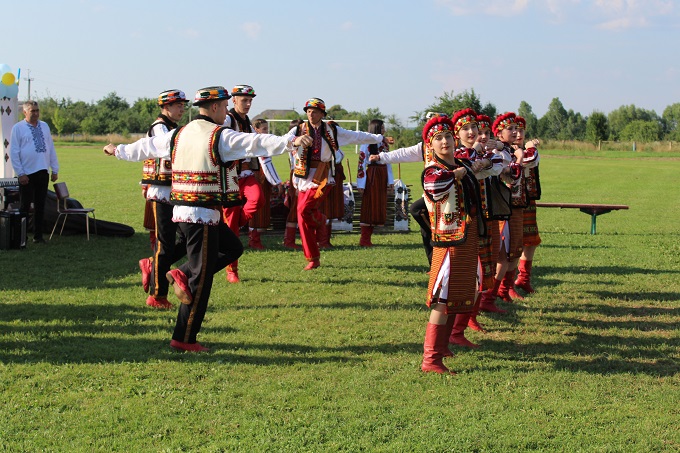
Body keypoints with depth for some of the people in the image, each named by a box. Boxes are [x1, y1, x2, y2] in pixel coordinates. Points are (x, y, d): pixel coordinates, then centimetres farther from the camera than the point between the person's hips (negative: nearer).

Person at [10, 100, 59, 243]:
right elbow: (14, 152, -5)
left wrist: (55, 170, 11)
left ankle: (38, 236, 16)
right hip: (27, 174, -5)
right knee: (25, 206, -2)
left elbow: (51, 148, 15)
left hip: (43, 172, 5)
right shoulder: (18, 128, -3)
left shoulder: (44, 126, 12)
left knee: (40, 206, 8)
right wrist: (20, 173, -10)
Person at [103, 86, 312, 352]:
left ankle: (184, 275, 9)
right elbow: (255, 143, -25)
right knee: (201, 280, -2)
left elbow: (146, 146, 26)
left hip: (181, 210, 8)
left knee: (232, 247, 22)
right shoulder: (220, 136, -11)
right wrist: (289, 142, -33)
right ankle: (184, 339, 1)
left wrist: (119, 150, 43)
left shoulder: (178, 135, 12)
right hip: (203, 214, -8)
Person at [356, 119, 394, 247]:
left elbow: (388, 163, 15)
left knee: (379, 206, 6)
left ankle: (368, 238, 11)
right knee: (368, 206, -6)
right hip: (370, 177, -7)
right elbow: (361, 164, -10)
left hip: (382, 178, 7)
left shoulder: (384, 145, 15)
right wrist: (361, 184, -14)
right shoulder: (366, 145, -7)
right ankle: (364, 239, -2)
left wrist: (390, 181, 7)